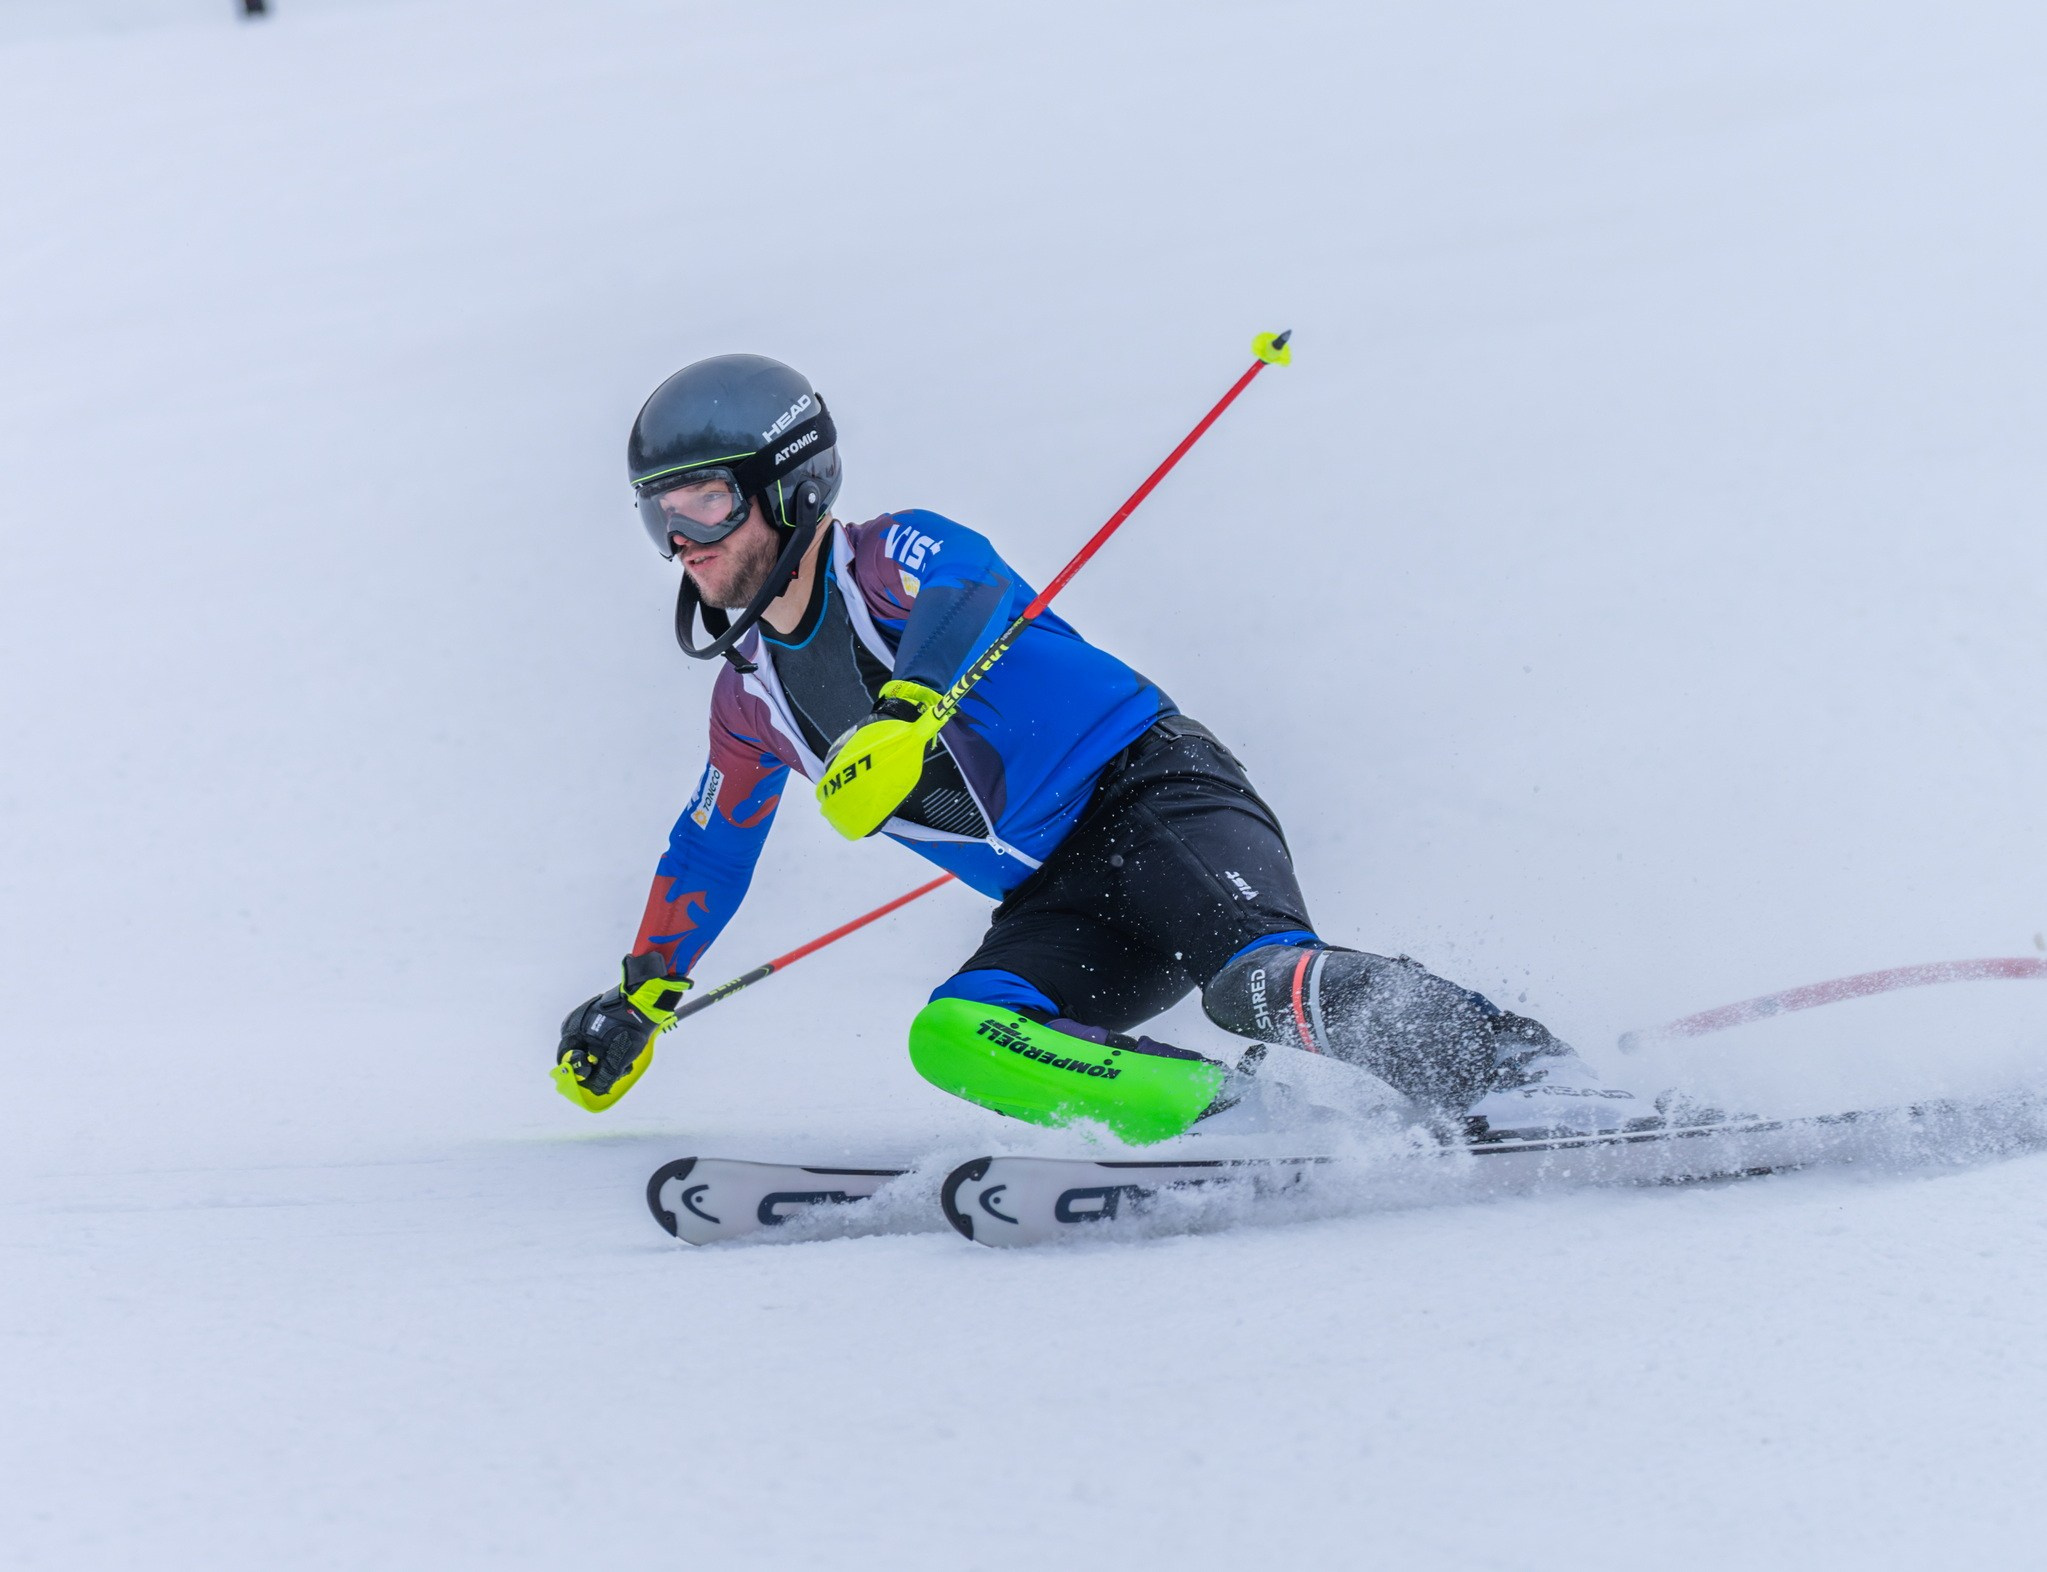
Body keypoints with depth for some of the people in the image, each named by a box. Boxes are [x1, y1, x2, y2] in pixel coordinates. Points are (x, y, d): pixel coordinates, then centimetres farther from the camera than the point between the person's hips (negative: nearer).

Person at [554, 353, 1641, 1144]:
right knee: (957, 1038, -26)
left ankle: (1520, 1074, -33)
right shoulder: (752, 698, 16)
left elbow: (971, 599, -29)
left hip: (1149, 792, -6)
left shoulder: (894, 557, -5)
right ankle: (1261, 1121, -35)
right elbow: (711, 849, 34)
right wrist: (641, 1000, 40)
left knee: (1256, 979, -36)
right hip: (1060, 905, 6)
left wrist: (903, 713, -49)